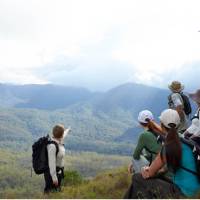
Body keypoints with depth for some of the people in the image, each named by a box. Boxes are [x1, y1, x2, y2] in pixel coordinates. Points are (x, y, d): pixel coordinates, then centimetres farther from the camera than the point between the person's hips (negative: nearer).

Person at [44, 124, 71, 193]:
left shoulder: (59, 141, -2)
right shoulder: (52, 146, -29)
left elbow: (62, 136, 23)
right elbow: (51, 162, -28)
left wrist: (67, 130, 44)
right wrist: (54, 178, -25)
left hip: (58, 171, 9)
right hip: (52, 172, -9)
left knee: (57, 191, 18)